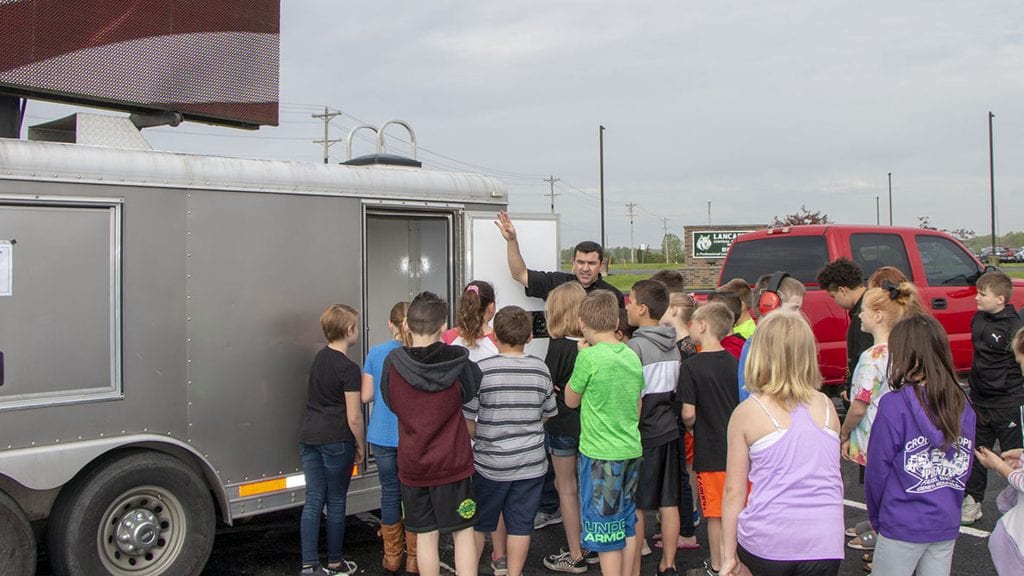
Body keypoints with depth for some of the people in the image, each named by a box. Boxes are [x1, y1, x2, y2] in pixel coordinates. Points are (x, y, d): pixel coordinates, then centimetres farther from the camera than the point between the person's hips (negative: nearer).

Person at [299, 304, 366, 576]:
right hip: (336, 440, -6)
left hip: (308, 437, 6)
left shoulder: (320, 357, 8)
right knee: (336, 503, 8)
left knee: (313, 501, 9)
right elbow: (354, 417, -14)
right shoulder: (348, 368, -14)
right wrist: (360, 444, 1)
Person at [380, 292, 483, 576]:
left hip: (413, 464, 1)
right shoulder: (458, 361, -13)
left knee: (426, 535, 11)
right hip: (453, 462, -1)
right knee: (463, 532, 11)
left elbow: (390, 402, 4)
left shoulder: (392, 363, -12)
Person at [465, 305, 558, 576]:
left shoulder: (482, 369, -13)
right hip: (531, 462, 2)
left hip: (490, 462, -2)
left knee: (478, 523, 15)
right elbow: (546, 415, 8)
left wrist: (474, 442, 9)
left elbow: (467, 421, -10)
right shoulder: (540, 369, -3)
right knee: (520, 525, 10)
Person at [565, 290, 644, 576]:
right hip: (631, 450, 7)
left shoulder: (589, 356, -16)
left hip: (601, 454, -7)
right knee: (627, 525, 18)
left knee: (605, 531, 2)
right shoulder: (632, 356, 4)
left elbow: (571, 400, -2)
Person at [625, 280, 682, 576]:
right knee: (668, 503, 12)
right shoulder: (673, 345, 7)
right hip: (669, 430, 7)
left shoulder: (635, 346, -15)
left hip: (644, 434, -7)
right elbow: (675, 391, 12)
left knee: (633, 507, 2)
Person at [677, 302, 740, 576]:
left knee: (716, 514, 7)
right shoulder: (735, 363, 1)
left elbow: (689, 413, -17)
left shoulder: (691, 366, -16)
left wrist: (689, 427, 3)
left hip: (710, 453, -5)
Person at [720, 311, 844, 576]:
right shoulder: (827, 406, 5)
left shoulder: (747, 412, -5)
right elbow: (834, 480, 13)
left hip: (767, 544, -3)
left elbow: (733, 491, -3)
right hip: (825, 544, 3)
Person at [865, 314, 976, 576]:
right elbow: (965, 467, 6)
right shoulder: (963, 406, -2)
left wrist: (876, 517, 3)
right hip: (948, 525, 5)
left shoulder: (895, 405, -18)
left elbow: (877, 470, -11)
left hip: (903, 527, -5)